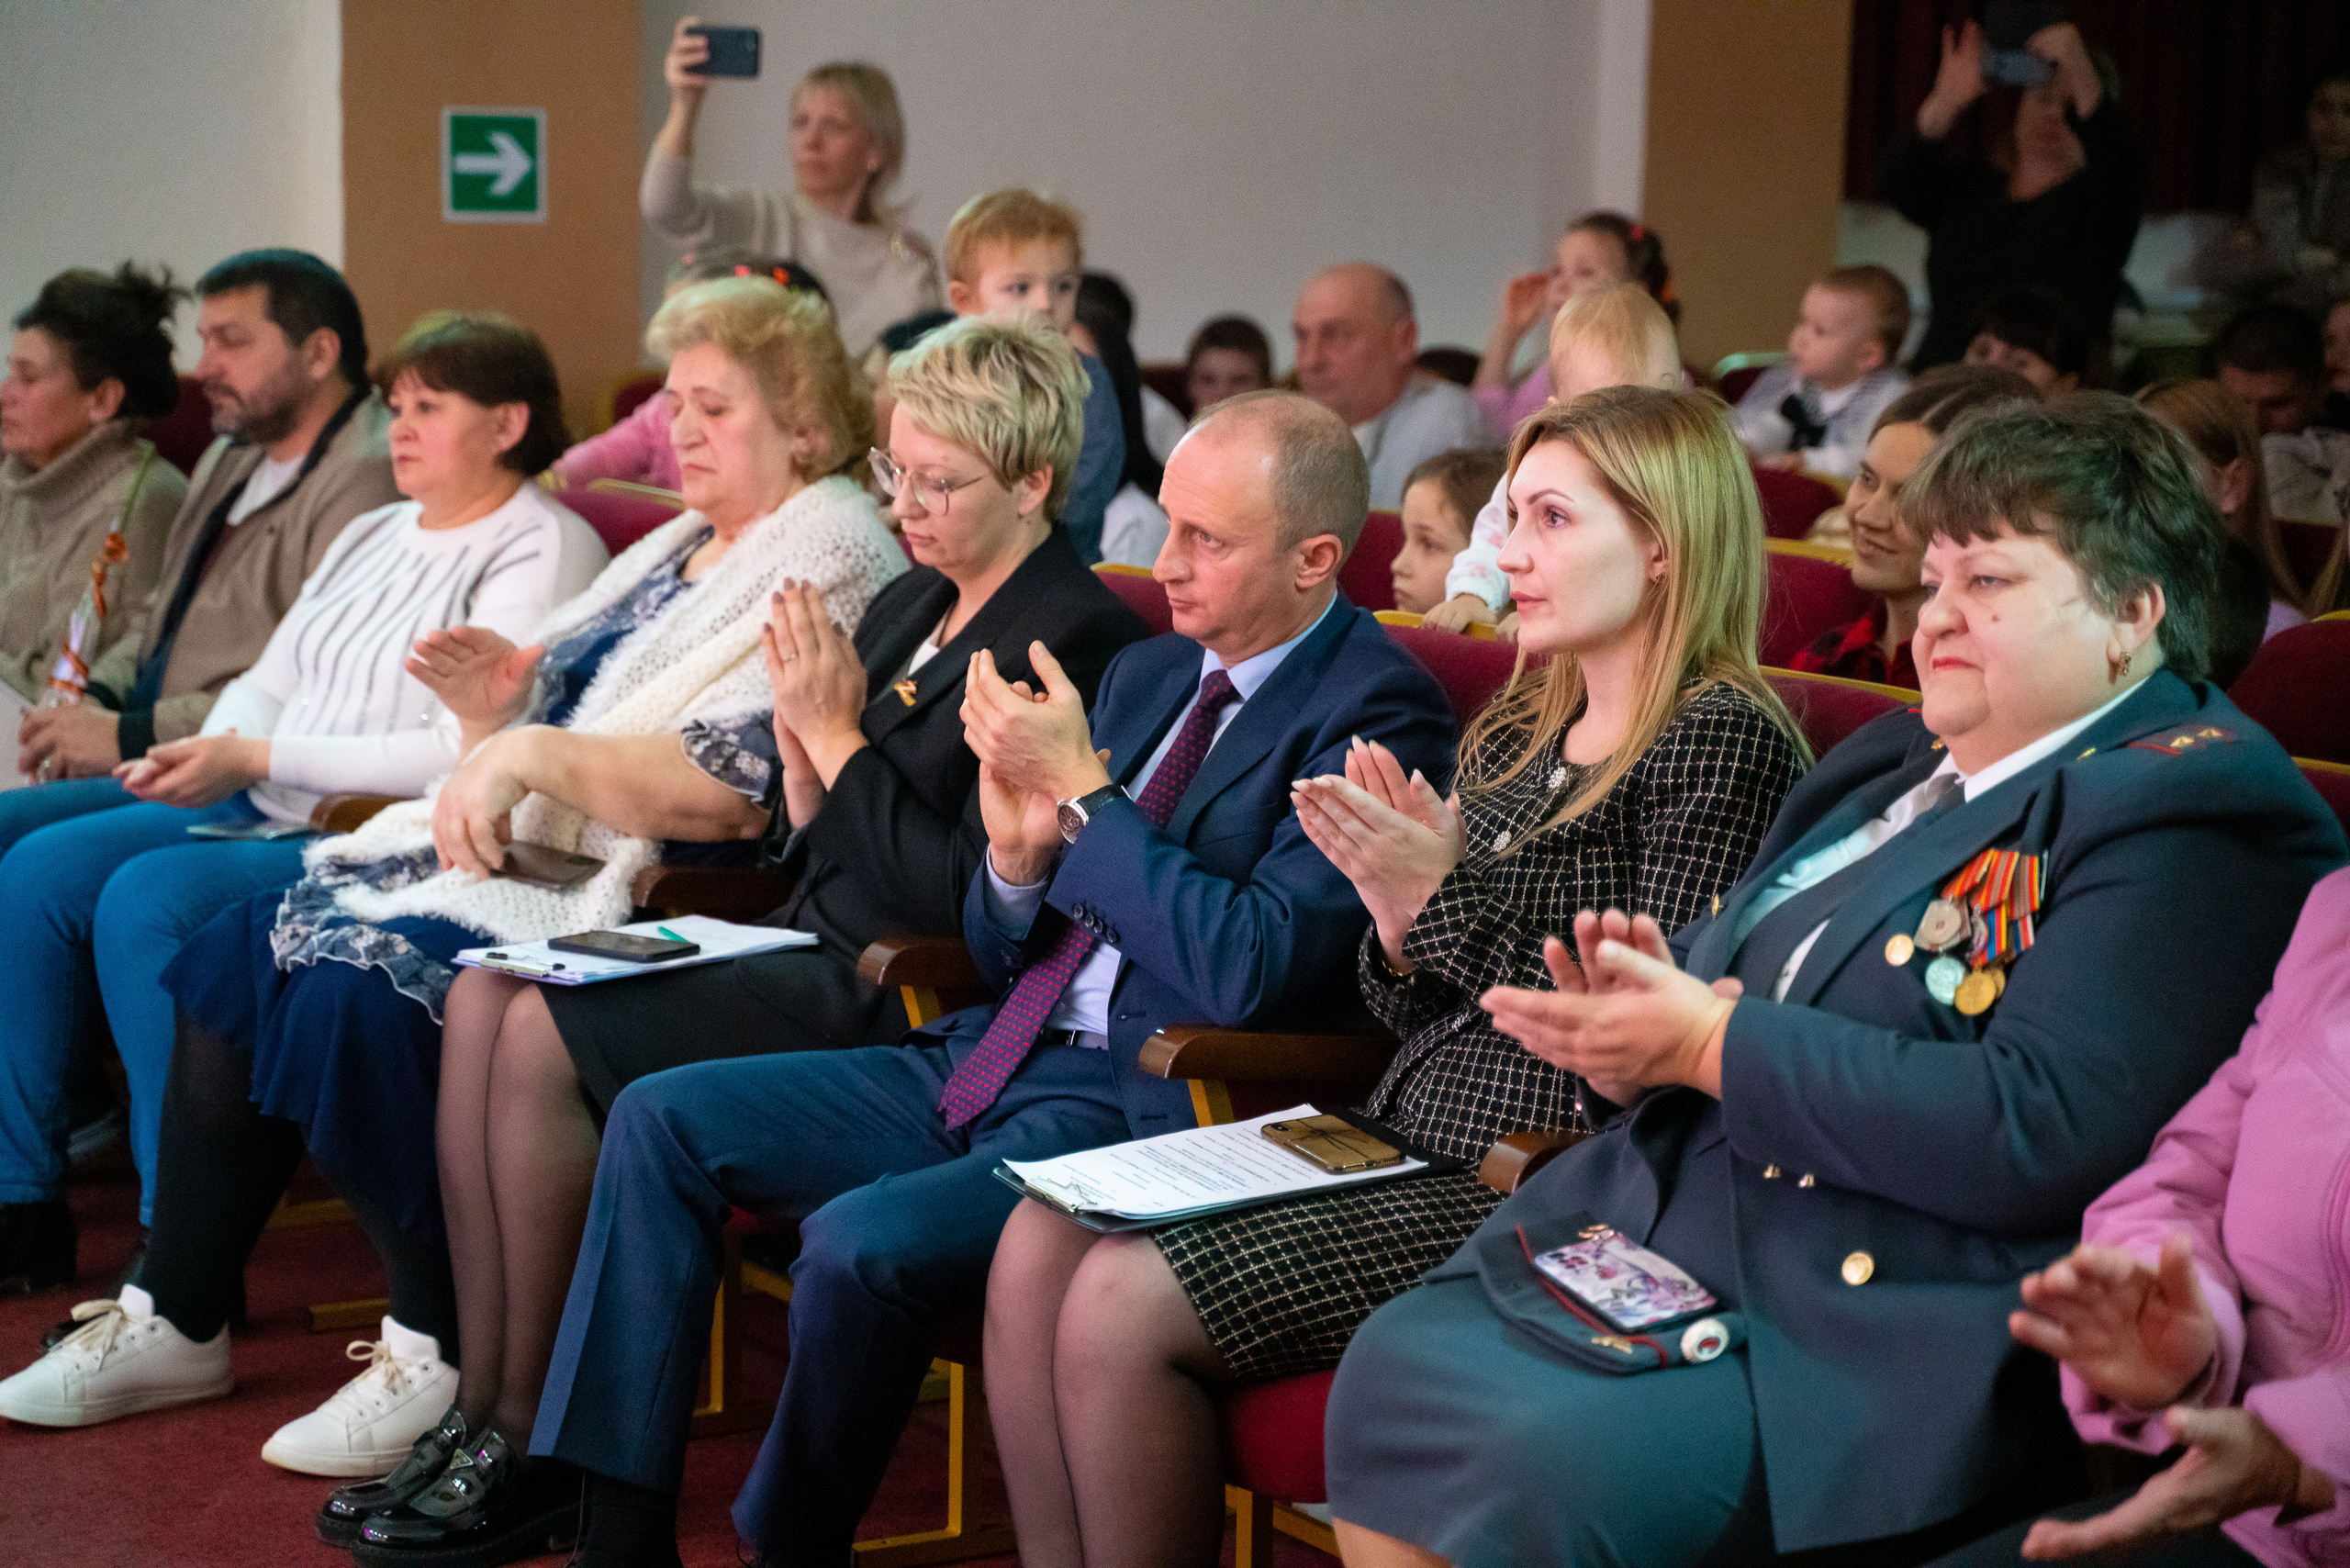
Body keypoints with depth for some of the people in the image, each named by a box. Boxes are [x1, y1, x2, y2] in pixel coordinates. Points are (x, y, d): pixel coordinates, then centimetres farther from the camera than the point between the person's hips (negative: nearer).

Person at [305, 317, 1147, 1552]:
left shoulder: (1071, 638, -12)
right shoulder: (909, 605, 16)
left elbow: (967, 896, -18)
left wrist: (838, 734, -13)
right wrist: (801, 740, -2)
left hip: (905, 998, -9)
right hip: (805, 946, 10)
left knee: (545, 1037, -20)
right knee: (484, 997, -7)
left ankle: (534, 1442, -8)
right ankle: (478, 1403, -6)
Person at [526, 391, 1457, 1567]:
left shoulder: (1375, 711, -10)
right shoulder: (1148, 674, 15)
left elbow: (1250, 971, -22)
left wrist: (1081, 792, -17)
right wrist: (1018, 853, -6)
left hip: (1143, 1107, -9)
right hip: (997, 1060, 9)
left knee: (857, 1243, -29)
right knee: (662, 1117, -1)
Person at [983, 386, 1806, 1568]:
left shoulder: (1721, 740, -9)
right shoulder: (1515, 735, 16)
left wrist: (1444, 896, -15)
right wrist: (1398, 917, -3)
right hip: (1397, 1148, 9)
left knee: (1123, 1300, -19)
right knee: (1042, 1244, -6)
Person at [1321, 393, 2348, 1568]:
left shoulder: (2191, 817, -8)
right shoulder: (1902, 763, 20)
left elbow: (2041, 1136, -21)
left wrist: (1715, 1043, -16)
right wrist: (1641, 1032, 0)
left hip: (1878, 1327, -8)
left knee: (1546, 1463, -28)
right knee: (1390, 1370, -12)